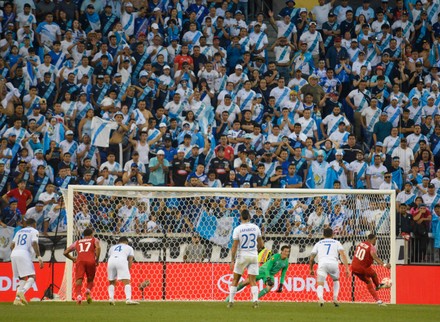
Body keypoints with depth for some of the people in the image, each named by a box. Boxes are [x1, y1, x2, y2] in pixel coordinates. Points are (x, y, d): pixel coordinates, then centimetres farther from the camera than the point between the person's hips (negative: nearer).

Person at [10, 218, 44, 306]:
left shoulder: (19, 232, 26)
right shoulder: (34, 231, 8)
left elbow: (12, 245, 20)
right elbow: (34, 243, -9)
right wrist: (39, 257, -14)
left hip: (13, 254, 7)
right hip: (24, 254, -7)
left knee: (22, 278, 14)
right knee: (32, 277, -9)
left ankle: (17, 299, 0)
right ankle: (22, 292, -34)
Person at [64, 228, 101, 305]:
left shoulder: (77, 242, 30)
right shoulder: (94, 240, 23)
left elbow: (65, 252, 27)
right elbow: (98, 248, -1)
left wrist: (72, 258, 43)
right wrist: (97, 259, 5)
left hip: (80, 261, 1)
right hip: (90, 261, -1)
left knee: (78, 280, -8)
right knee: (90, 280, 16)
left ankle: (78, 295, -33)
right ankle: (88, 290, -14)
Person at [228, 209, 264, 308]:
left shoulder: (237, 229, -9)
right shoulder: (255, 228, 1)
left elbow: (234, 246, -10)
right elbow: (261, 245, 8)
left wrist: (232, 260, -6)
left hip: (242, 256, -2)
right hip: (253, 256, 2)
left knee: (235, 279, 10)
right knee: (252, 280, 1)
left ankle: (231, 301, 11)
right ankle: (255, 300, -17)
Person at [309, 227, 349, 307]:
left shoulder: (318, 243, 25)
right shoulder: (336, 243, 21)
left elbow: (311, 258, 22)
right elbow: (343, 255, 6)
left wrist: (311, 269, 37)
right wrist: (346, 268, 2)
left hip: (322, 264, -1)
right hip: (333, 264, 1)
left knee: (320, 284, -3)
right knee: (336, 281, 28)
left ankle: (320, 298, -35)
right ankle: (335, 298, 11)